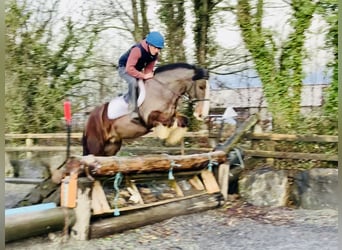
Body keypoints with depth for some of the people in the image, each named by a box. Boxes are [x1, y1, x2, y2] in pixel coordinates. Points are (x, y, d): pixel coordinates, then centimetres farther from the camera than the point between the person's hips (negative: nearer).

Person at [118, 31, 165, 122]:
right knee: (133, 81, -35)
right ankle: (134, 113, -34)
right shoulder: (137, 50, -36)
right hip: (124, 68, -8)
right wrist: (143, 76, -38)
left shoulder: (155, 54, -13)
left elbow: (149, 68, -3)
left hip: (137, 69, 8)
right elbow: (129, 68, -39)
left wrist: (148, 75, -23)